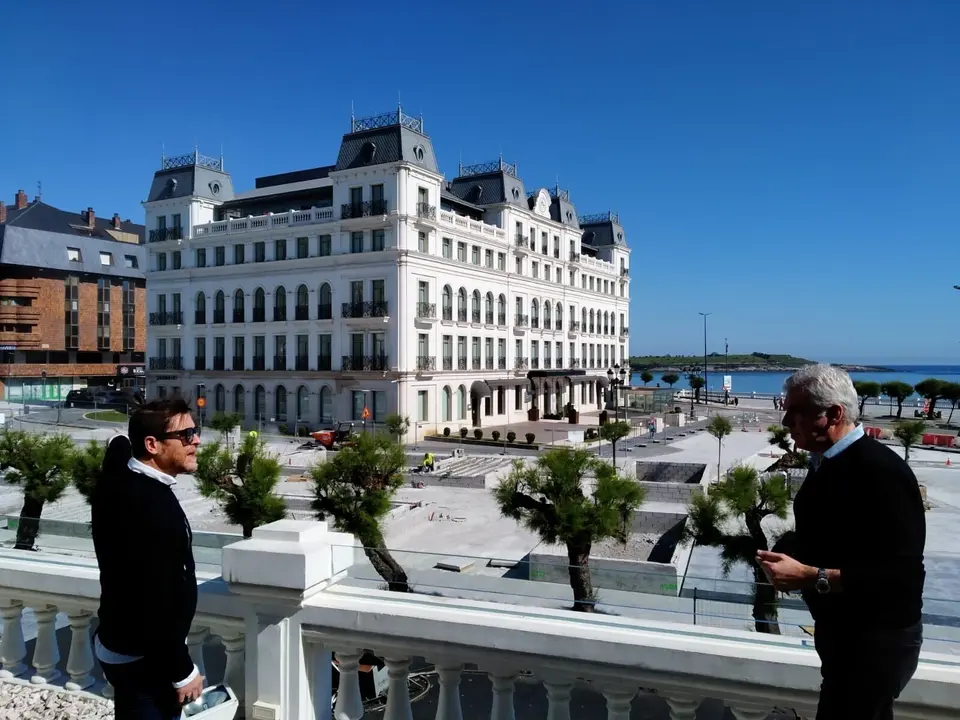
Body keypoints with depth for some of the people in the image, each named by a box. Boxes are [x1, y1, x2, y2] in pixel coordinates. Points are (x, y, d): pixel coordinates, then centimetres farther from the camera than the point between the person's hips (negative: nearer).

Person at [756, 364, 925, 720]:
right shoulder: (828, 464, 5)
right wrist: (787, 556, 1)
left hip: (876, 641, -9)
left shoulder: (881, 472, -25)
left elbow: (901, 575, -29)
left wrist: (810, 577, -31)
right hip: (839, 630, 9)